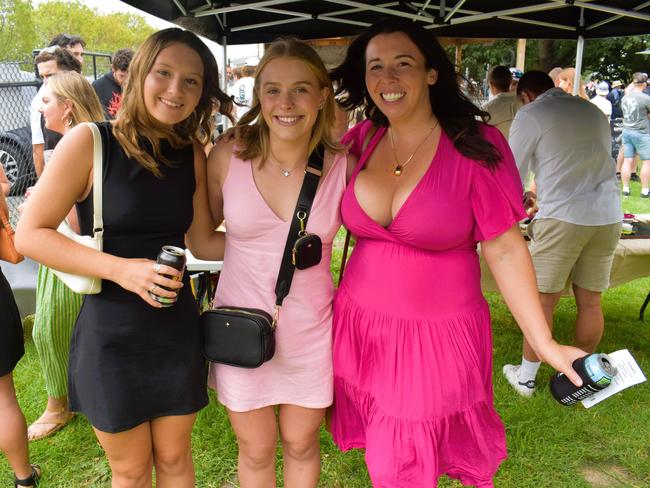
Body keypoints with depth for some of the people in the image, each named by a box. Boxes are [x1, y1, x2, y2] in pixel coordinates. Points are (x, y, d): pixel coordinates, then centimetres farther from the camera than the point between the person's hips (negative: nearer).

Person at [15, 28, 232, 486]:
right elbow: (30, 234, -12)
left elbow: (202, 241, 4)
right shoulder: (89, 142, -14)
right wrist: (120, 269, -23)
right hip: (111, 333, -3)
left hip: (178, 330, 3)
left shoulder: (192, 152, 0)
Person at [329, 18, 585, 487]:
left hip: (437, 334, -4)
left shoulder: (476, 146, -14)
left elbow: (504, 249, -11)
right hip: (360, 324, 4)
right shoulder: (363, 140, -1)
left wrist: (545, 343, -11)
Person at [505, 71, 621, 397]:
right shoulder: (594, 111, 18)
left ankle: (526, 378, 18)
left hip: (562, 217, -5)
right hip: (608, 216, 6)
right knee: (590, 301, 14)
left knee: (543, 301, 5)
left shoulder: (529, 115, 0)